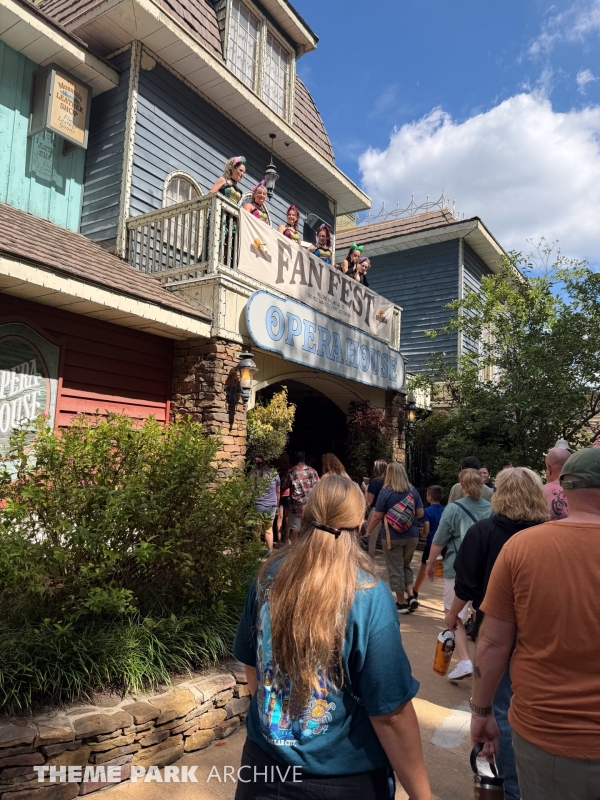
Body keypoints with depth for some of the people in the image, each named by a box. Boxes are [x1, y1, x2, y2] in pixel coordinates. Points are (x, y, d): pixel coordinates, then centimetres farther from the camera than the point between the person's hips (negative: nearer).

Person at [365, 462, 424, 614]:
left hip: (393, 536, -4)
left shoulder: (385, 492, -10)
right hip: (411, 535, 5)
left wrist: (367, 532, 3)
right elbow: (420, 514, 6)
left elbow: (377, 516, -9)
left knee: (396, 568, 7)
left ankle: (401, 603, 13)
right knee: (406, 565, 22)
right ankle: (411, 596, 10)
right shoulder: (413, 490, 2)